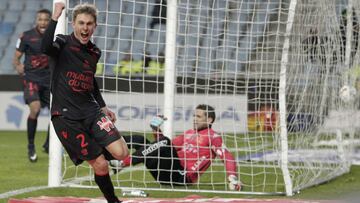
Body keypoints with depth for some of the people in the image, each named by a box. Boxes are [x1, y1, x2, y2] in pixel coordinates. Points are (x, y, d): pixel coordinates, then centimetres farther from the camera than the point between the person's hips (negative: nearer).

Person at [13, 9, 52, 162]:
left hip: (49, 80, 4)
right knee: (35, 109, -23)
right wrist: (18, 66, -22)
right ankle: (30, 146, -6)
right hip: (31, 79, -4)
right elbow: (16, 58, -1)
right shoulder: (26, 36, -5)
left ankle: (48, 144, 25)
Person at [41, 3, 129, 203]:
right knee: (100, 164, -7)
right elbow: (46, 47, -31)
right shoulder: (63, 44, -6)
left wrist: (103, 106, 24)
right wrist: (55, 17, -30)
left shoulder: (94, 52, 11)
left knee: (121, 153, -14)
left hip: (90, 110, 5)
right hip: (66, 115, -5)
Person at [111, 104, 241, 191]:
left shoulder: (213, 137, 3)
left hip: (182, 177, -7)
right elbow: (169, 148, 30)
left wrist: (233, 179, -23)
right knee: (140, 140, 0)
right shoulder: (189, 133, 26)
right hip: (166, 175, 7)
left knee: (164, 142, -27)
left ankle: (123, 163, -33)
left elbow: (227, 157, -9)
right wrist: (156, 130, 18)